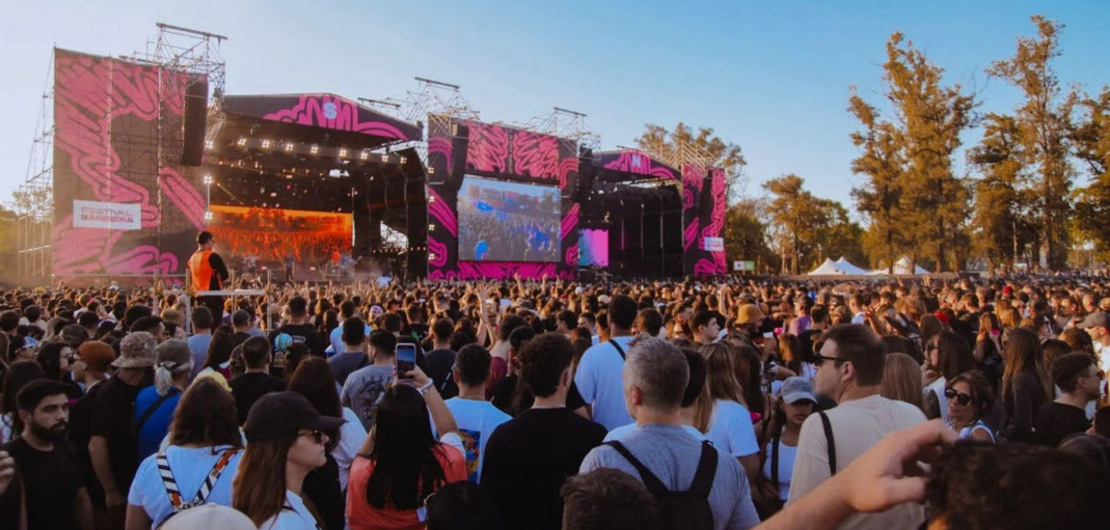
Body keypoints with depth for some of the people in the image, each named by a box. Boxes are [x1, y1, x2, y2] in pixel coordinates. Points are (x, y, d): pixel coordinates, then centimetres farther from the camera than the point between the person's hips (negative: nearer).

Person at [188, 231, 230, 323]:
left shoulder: (192, 258, 9)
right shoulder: (212, 256, -12)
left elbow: (191, 279, 17)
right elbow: (225, 275, -11)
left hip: (199, 297, 7)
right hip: (213, 296, -7)